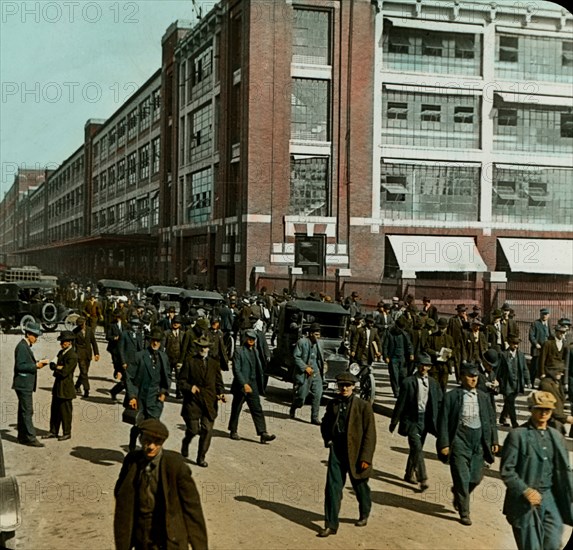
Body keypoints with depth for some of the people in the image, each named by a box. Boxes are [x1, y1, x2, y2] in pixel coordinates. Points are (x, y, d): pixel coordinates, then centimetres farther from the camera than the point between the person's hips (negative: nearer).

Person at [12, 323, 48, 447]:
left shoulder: (26, 346, 15)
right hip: (23, 384, -10)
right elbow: (20, 366, -21)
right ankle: (30, 438, -7)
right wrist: (36, 365, -20)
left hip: (26, 385, 10)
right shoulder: (22, 347, -16)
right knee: (27, 411, -8)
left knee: (23, 411, 15)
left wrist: (38, 363, 6)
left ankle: (22, 436, 22)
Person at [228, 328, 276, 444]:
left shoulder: (255, 351, 13)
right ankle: (233, 431, 22)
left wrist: (260, 385, 11)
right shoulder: (239, 351, -8)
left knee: (257, 409, -1)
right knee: (236, 409, 7)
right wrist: (244, 384, -21)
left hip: (253, 386, 6)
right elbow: (236, 370, -15)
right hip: (241, 386, -5)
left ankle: (263, 434, -6)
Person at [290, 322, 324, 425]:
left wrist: (322, 365, 2)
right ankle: (293, 408, 34)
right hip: (304, 374, -5)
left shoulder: (318, 343, 9)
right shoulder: (302, 342, -9)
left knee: (317, 395, -4)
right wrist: (305, 367, -16)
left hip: (316, 374, 5)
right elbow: (296, 356, -11)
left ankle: (314, 417, 4)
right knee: (301, 395, 3)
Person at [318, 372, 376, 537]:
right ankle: (331, 525, -1)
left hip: (355, 453, -3)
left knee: (360, 486, 16)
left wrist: (365, 457, -14)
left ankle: (364, 515, 42)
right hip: (337, 451, 3)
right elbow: (325, 424, 21)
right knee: (333, 488, -5)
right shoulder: (333, 404, 4)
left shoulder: (363, 406, -9)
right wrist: (328, 440, 5)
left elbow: (369, 433, -10)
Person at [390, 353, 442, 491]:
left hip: (426, 420, 5)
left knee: (416, 449, 14)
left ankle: (409, 474, 31)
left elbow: (439, 403, 12)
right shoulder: (408, 382, -6)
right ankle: (423, 479, -15)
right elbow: (400, 403, -4)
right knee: (417, 449, -13)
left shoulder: (433, 383, 8)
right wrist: (394, 421, -1)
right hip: (412, 420, -5)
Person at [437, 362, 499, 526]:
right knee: (462, 478, -1)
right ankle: (464, 513, 12)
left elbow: (491, 419, 15)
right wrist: (444, 444, -9)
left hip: (479, 440, 4)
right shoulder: (451, 396, -4)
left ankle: (458, 494, 37)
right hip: (460, 440, -4)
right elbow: (443, 421, -5)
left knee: (476, 477, 6)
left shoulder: (483, 397, 10)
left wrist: (494, 440, 9)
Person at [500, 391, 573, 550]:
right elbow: (506, 470, -9)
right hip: (524, 501, -4)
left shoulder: (557, 436, 10)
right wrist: (526, 491, -17)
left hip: (551, 499, 4)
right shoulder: (517, 435, -6)